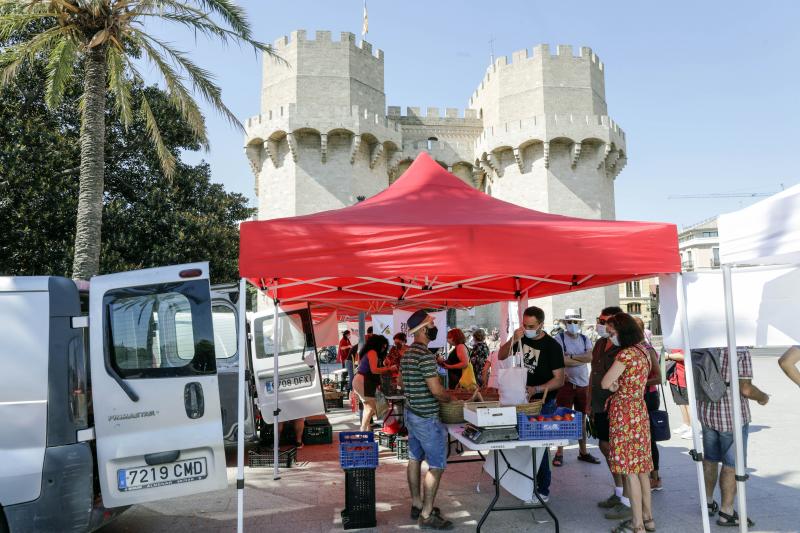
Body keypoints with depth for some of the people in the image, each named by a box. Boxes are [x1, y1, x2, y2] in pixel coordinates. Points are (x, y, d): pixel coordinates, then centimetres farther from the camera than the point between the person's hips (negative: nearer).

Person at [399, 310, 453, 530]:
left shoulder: (407, 354, 8)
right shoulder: (426, 355, -22)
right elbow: (436, 390, -23)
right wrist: (451, 398, -5)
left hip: (411, 413, 10)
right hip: (427, 418, -9)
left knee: (415, 460, 16)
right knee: (436, 466, -2)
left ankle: (416, 505, 26)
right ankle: (427, 515, 3)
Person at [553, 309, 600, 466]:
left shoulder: (585, 339, 10)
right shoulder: (559, 338, -6)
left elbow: (590, 356, -7)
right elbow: (562, 360, -19)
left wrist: (571, 356, -16)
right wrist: (582, 359, -11)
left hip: (583, 384, 5)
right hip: (566, 384, -5)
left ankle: (583, 452, 25)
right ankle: (559, 453, 6)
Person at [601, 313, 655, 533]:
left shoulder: (626, 353, -18)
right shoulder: (642, 350, 10)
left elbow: (604, 383, -15)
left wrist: (613, 383, 4)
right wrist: (617, 384, 3)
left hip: (624, 413, -9)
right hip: (639, 410, 9)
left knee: (629, 469, -2)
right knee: (641, 467, 15)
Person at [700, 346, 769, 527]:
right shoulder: (740, 351, -18)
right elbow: (745, 388, -19)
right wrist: (763, 397, 1)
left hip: (706, 412, 6)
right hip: (732, 416, -6)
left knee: (710, 458, 19)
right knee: (732, 464, 5)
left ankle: (708, 502, 31)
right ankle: (726, 512, 11)